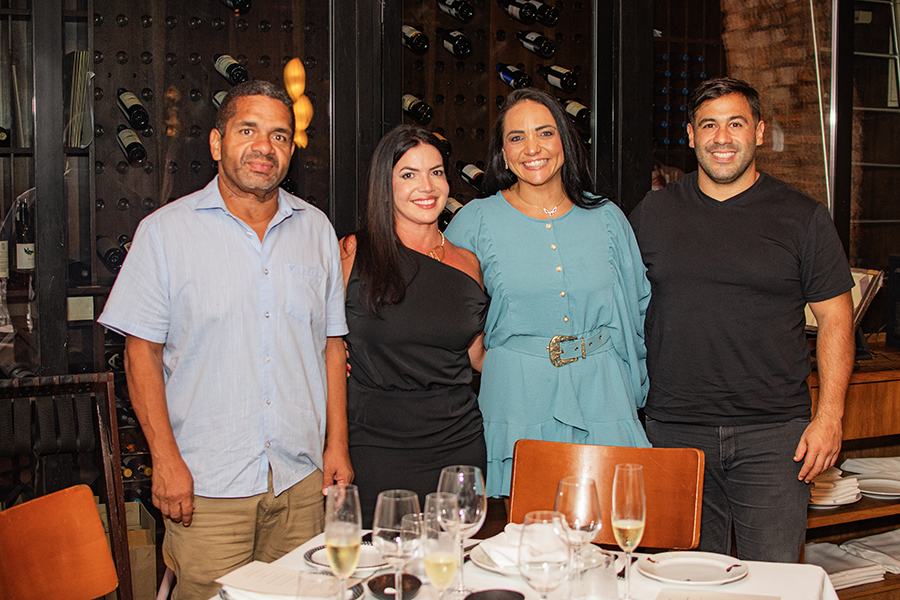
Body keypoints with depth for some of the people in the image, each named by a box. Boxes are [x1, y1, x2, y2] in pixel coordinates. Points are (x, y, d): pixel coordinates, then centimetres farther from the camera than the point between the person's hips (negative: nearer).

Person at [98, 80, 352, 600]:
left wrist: (337, 444, 7)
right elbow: (142, 351, -3)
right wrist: (166, 459, -10)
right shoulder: (165, 232, -2)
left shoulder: (316, 230, 8)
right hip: (206, 484, -3)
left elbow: (332, 342, 12)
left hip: (301, 479, 4)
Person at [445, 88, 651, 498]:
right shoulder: (475, 221, 2)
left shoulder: (607, 218, 8)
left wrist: (636, 391, 15)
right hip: (516, 401, -2)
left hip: (601, 398, 2)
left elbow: (638, 310, 18)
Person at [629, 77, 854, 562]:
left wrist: (829, 416, -5)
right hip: (674, 431, 2)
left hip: (772, 435, -1)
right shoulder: (653, 213, 8)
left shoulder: (802, 218, 3)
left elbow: (834, 317, 3)